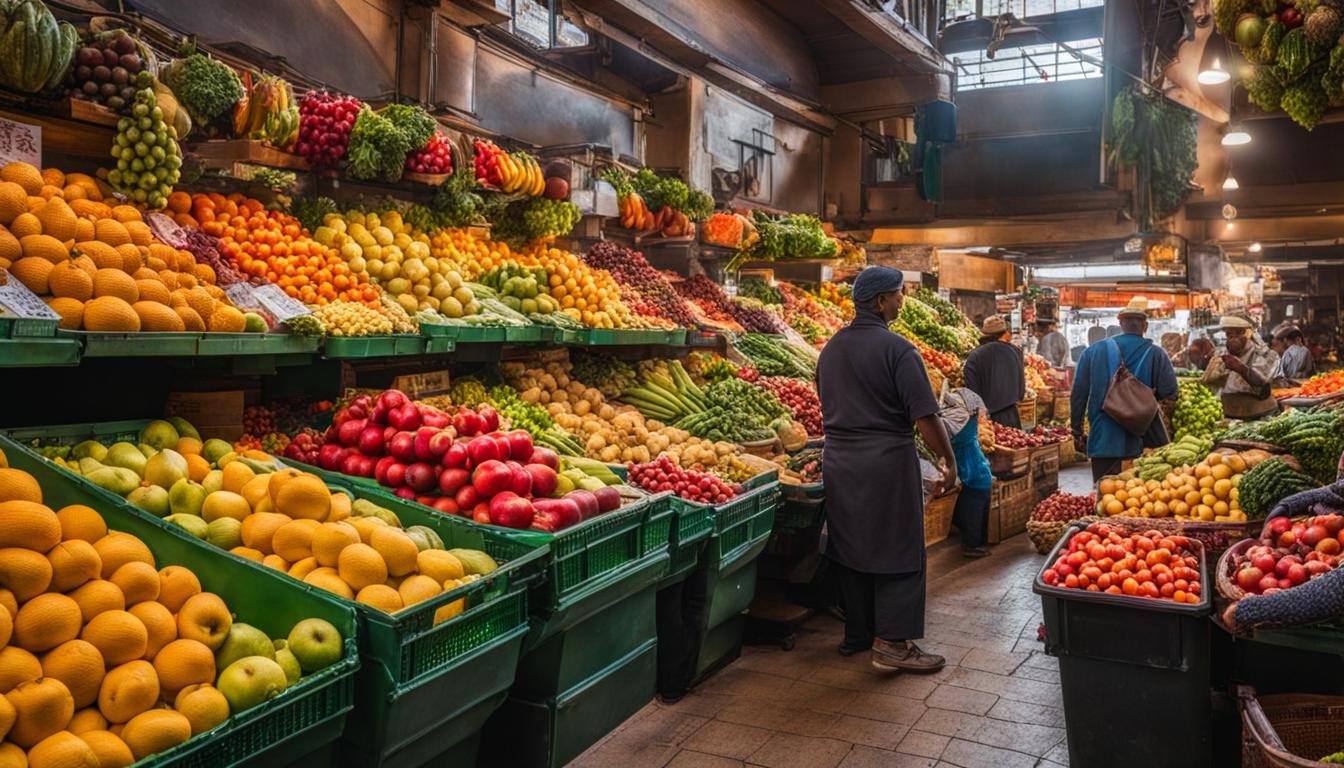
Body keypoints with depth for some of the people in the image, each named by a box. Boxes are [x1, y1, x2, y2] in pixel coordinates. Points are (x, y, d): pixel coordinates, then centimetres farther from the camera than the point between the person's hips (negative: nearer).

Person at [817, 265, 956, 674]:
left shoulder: (830, 348, 10)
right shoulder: (897, 349, -14)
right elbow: (925, 418, -16)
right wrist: (950, 463, -6)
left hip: (838, 460, 7)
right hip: (886, 461, -7)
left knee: (850, 547, 14)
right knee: (898, 552, 2)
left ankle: (856, 633, 25)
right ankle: (893, 643, 4)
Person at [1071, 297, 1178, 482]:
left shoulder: (1094, 351, 2)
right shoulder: (1156, 354, -3)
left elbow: (1078, 393, 4)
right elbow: (1169, 393, -8)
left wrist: (1077, 429, 13)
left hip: (1103, 441, 1)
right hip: (1141, 445, -1)